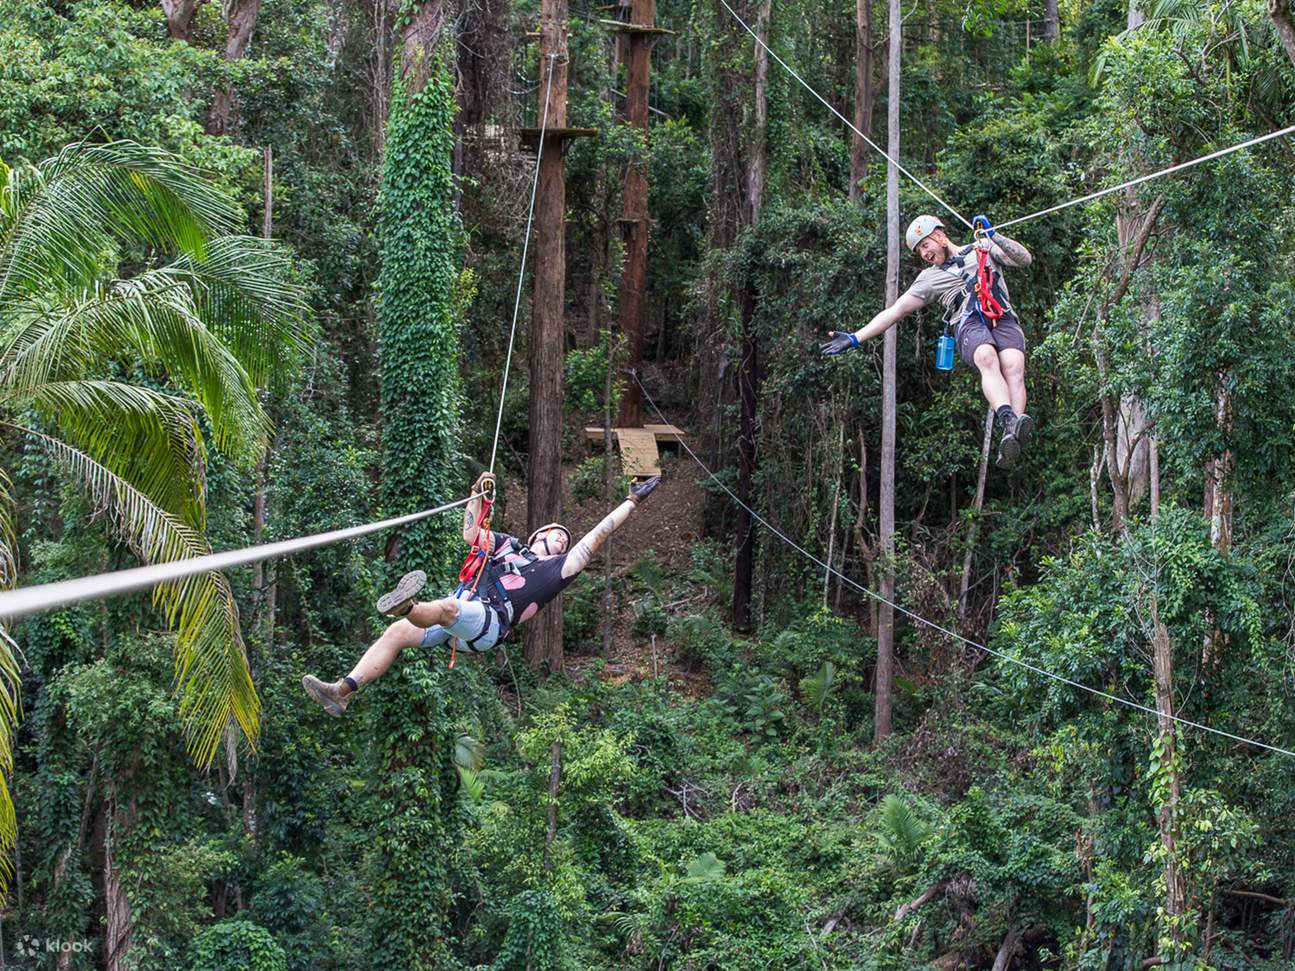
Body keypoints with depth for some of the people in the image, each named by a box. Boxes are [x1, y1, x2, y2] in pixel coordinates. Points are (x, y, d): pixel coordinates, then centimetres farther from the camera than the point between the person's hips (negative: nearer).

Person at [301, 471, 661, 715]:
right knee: (397, 633, -16)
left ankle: (408, 607, -75)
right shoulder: (508, 545, 34)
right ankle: (343, 691, -25)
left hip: (488, 622, -6)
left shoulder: (557, 569, 20)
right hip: (454, 616, 6)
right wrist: (478, 496, 23)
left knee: (450, 607, -39)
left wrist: (632, 502, 21)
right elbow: (471, 533, 33)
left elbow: (595, 538, 19)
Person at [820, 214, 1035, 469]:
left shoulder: (983, 248, 28)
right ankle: (1009, 422, -59)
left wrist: (993, 236, 6)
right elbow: (895, 310, 26)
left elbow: (1024, 259, 19)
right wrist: (855, 338, 18)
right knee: (988, 359, -37)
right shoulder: (929, 278, 29)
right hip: (969, 323, 0)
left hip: (1003, 317, 0)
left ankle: (1012, 438, -52)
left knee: (1013, 365, -33)